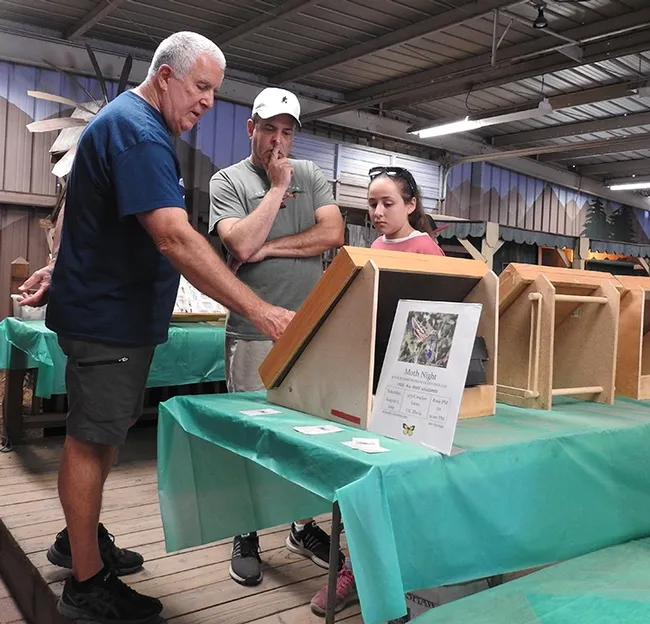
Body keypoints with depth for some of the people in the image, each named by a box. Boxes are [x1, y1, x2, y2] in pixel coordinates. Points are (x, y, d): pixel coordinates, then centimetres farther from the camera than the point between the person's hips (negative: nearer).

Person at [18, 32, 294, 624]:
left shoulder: (129, 121, 15)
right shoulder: (137, 132, -21)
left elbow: (93, 216, 24)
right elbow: (176, 239, -33)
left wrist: (61, 268, 26)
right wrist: (259, 310, -35)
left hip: (119, 312, 10)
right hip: (108, 316, -10)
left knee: (106, 432, 18)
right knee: (91, 440, 0)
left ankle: (81, 539, 34)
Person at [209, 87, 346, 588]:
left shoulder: (312, 175, 14)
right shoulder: (228, 181, 4)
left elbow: (334, 234, -1)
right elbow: (242, 245, -13)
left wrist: (269, 248, -6)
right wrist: (278, 186, -7)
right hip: (254, 333, -3)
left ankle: (304, 526, 24)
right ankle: (246, 535, 20)